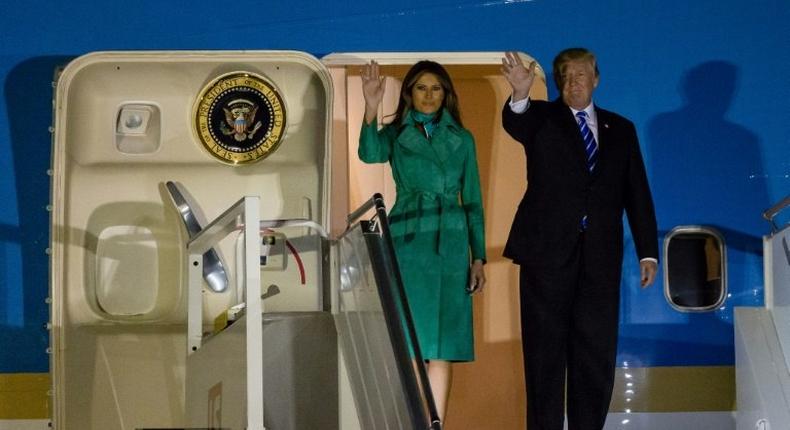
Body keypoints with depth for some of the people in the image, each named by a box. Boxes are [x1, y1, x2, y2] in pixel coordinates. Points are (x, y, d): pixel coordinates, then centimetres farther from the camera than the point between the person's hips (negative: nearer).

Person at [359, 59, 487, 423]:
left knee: (442, 346, 1)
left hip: (450, 244, 2)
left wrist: (478, 257, 6)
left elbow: (473, 202, 12)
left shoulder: (462, 139, 12)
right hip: (408, 242, -2)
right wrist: (371, 110, -33)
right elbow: (370, 154, -18)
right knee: (410, 343, -5)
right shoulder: (395, 134, 6)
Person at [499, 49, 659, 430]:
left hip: (600, 255, 3)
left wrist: (648, 252, 5)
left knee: (597, 352, 3)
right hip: (548, 250, -3)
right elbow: (514, 123, -20)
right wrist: (520, 95, -43)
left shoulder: (621, 129, 14)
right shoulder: (542, 118, 4)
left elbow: (637, 193, 11)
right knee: (545, 352, 0)